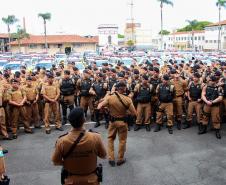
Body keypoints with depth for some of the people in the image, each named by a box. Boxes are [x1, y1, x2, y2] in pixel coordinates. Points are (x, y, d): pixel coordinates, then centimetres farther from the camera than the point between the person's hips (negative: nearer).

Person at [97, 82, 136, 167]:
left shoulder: (110, 97, -15)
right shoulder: (128, 99, -18)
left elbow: (99, 107, -14)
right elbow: (134, 113, -15)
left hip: (112, 121, 2)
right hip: (122, 122, -1)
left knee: (110, 138, 20)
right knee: (122, 140, 15)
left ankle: (111, 159, 20)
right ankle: (120, 159, 26)